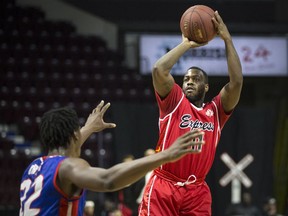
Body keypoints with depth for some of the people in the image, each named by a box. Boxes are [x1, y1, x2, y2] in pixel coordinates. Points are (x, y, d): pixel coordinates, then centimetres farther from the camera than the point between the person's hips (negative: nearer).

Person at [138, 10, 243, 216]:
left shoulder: (216, 111, 10)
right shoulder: (175, 102, 5)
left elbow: (237, 82, -4)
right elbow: (159, 70, -12)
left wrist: (227, 39, -4)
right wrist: (186, 44, -3)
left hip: (197, 191, 3)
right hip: (163, 187, -2)